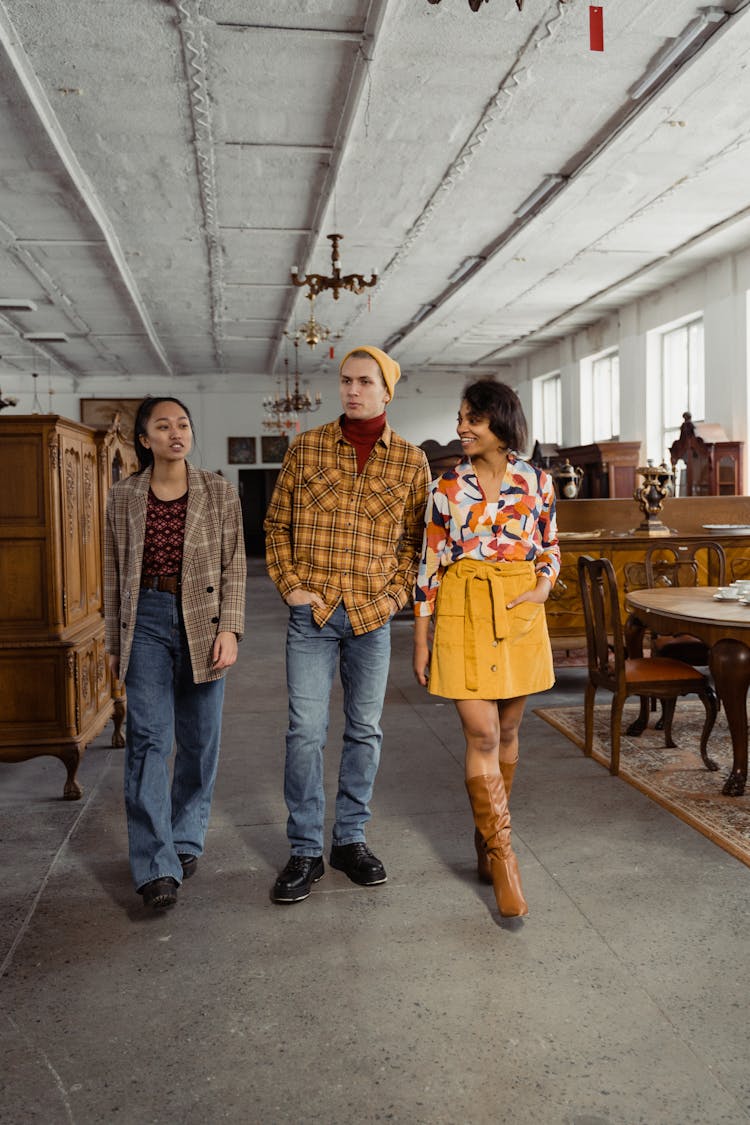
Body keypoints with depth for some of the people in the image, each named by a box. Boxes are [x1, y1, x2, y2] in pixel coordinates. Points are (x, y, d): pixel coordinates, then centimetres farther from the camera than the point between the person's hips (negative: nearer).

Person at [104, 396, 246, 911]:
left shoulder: (219, 492, 2)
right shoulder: (124, 496, 4)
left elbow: (235, 566, 1)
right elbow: (114, 573, 9)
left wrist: (230, 629, -9)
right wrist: (115, 642, 9)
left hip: (203, 622, 0)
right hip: (147, 621, 0)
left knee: (200, 740, 9)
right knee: (148, 739, -6)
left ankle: (186, 842, 28)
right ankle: (157, 866, 1)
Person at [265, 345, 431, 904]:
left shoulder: (411, 461, 3)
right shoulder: (306, 448, 2)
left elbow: (416, 539, 8)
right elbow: (277, 524, 7)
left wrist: (396, 595, -4)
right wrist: (290, 585, -3)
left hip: (373, 615, 1)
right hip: (312, 612, -1)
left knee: (365, 730, 10)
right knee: (306, 730, 0)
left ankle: (351, 838, 27)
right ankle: (306, 851, 14)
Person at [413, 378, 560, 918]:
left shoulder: (537, 481, 4)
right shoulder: (447, 486, 1)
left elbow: (551, 545, 15)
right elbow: (430, 562, 2)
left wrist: (544, 586, -7)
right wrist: (422, 638, 0)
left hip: (520, 614, 2)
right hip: (464, 612, -2)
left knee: (507, 732, 11)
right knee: (482, 736, -7)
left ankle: (487, 838, 30)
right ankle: (503, 859, 4)